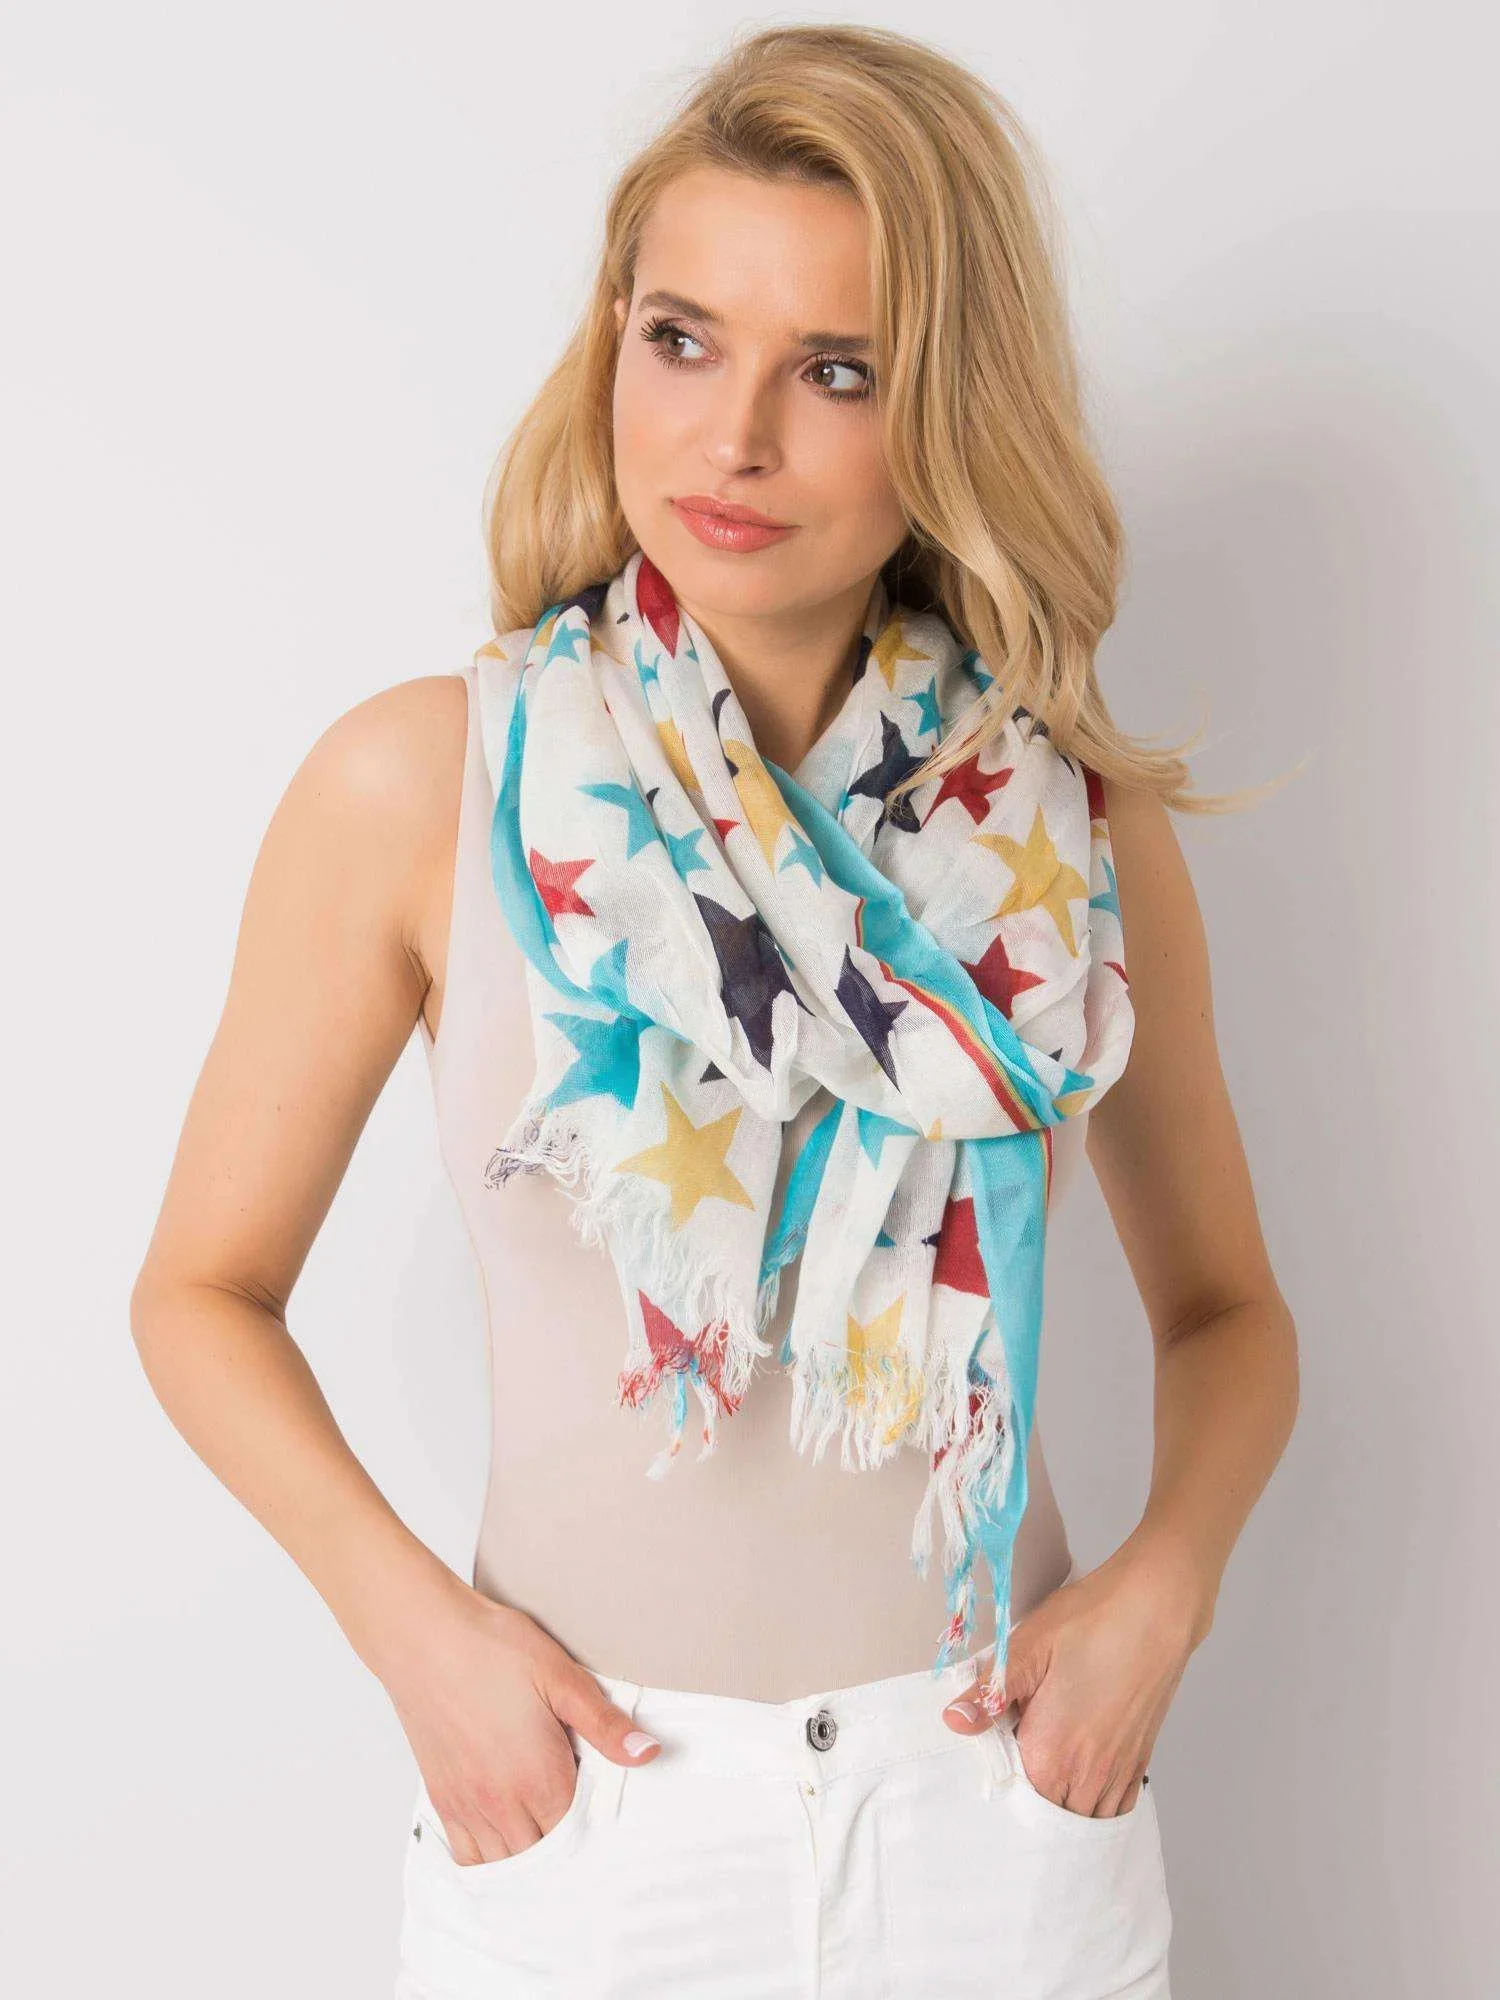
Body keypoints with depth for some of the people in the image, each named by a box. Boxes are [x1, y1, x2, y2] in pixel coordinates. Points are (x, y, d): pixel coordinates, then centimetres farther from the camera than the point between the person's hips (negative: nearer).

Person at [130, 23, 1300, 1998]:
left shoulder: (1077, 831, -5)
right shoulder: (419, 788, -10)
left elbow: (1226, 1309, 8)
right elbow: (206, 1286, -1)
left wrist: (1161, 1586, -8)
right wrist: (413, 1625, -12)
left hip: (998, 1803, 2)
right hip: (580, 1804, -1)